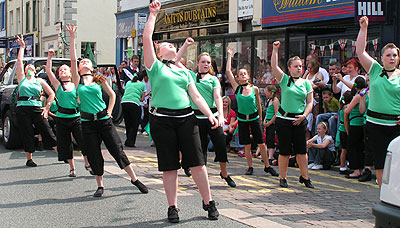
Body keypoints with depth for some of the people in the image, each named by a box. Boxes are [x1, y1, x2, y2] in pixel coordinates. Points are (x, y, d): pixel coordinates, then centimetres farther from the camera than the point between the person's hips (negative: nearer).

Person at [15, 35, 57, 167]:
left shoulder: (40, 81, 13)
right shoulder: (22, 78, 12)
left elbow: (51, 94, 11)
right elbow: (19, 61, 6)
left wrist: (47, 107, 1)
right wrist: (22, 47, 8)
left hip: (37, 109, 0)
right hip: (22, 109, 0)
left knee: (47, 132, -3)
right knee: (27, 134, 2)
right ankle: (29, 159, 12)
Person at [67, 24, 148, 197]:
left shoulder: (99, 80, 5)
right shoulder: (78, 80, 3)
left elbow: (112, 95, 15)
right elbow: (72, 59, -6)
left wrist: (109, 111, 4)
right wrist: (72, 37, -10)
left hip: (104, 120, 0)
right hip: (87, 122, 1)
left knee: (117, 150, 1)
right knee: (94, 155, 4)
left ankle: (134, 179, 11)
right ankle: (100, 186, 17)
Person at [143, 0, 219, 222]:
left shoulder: (184, 71, 18)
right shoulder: (155, 66, 6)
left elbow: (196, 96, 13)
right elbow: (147, 38, -4)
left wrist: (210, 114, 1)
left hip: (186, 118, 3)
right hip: (162, 119, -3)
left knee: (197, 162, 2)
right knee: (169, 165, 1)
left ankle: (208, 202, 14)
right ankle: (172, 207, 11)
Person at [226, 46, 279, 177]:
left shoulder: (255, 89, -2)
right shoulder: (237, 88, -3)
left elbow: (258, 105, 8)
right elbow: (228, 71, -8)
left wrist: (260, 118, 11)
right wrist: (230, 55, -5)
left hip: (254, 118, 0)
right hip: (242, 119, 0)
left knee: (261, 144, 0)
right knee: (247, 146, 4)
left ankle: (267, 166, 9)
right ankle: (250, 167, 15)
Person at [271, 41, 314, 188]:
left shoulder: (306, 83, 10)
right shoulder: (285, 80, 2)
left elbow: (310, 102, 9)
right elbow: (274, 66, -11)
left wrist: (304, 115, -5)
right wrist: (275, 50, -15)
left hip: (300, 121, 3)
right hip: (284, 120, -3)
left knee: (301, 150, 5)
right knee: (285, 151, 1)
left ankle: (305, 177, 16)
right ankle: (283, 178, 12)